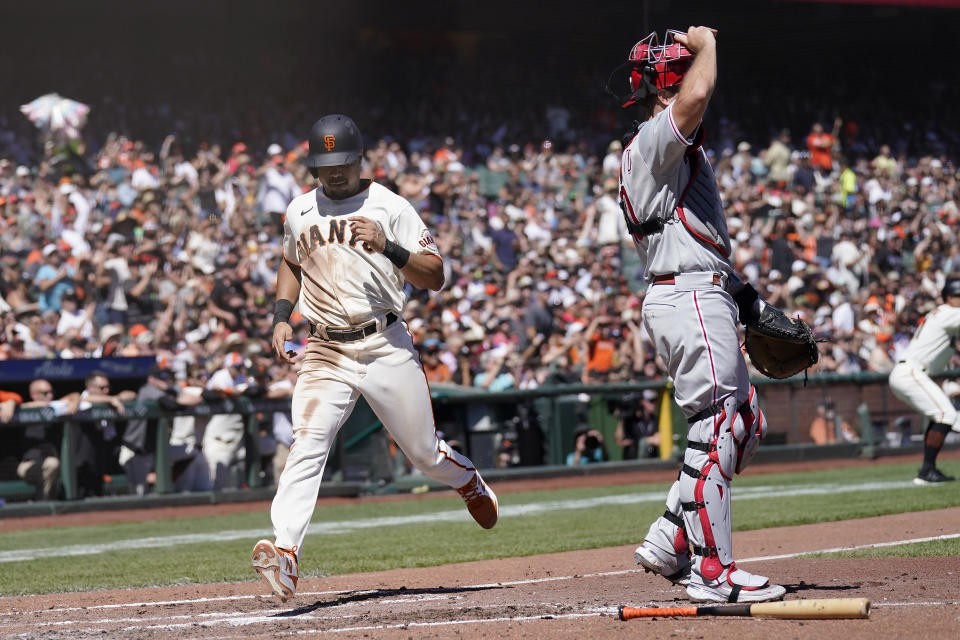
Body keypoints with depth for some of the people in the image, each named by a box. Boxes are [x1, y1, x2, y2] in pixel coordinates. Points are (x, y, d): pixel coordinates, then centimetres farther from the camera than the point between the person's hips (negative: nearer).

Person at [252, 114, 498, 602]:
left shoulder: (390, 208, 0)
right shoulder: (300, 211, 11)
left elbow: (435, 277, -4)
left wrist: (387, 247, -20)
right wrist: (281, 318, 16)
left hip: (387, 347, -2)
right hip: (326, 353, 2)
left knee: (424, 452, 7)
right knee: (307, 444, -20)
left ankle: (468, 481, 42)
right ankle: (285, 552, -32)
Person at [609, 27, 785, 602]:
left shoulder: (683, 151, 23)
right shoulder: (653, 141, -9)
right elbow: (697, 95, -30)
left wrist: (741, 292, 19)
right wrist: (705, 43, -11)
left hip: (705, 299, 11)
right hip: (689, 298, -11)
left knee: (746, 425, 14)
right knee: (717, 431, -10)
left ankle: (668, 544, 15)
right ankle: (712, 571, -8)